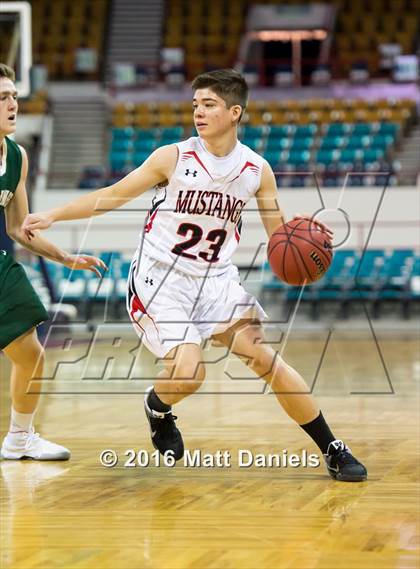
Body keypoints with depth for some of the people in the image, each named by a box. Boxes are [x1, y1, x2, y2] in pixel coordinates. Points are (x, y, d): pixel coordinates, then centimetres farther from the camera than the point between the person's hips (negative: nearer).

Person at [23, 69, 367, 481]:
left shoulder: (257, 170, -1)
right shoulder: (173, 158, -9)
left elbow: (279, 234, 7)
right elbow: (113, 196, -2)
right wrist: (52, 216, -9)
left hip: (215, 279, 3)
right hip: (159, 278, -3)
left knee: (266, 359, -9)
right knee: (188, 372, -22)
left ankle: (333, 451, 3)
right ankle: (157, 407, 16)